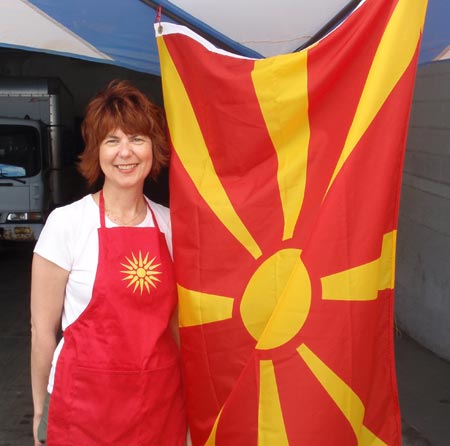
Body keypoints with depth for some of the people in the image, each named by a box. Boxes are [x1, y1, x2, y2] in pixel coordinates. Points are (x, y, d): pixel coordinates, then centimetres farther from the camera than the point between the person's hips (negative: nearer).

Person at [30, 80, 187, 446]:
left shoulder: (168, 223, 2)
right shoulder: (67, 222, -10)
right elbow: (42, 328, -6)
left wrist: (180, 396, 12)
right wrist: (40, 411, -1)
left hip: (162, 401, 4)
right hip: (86, 401, -3)